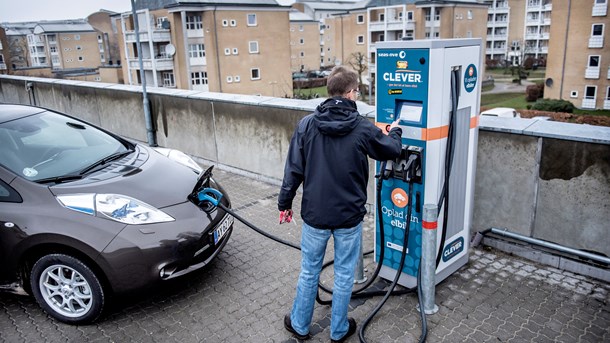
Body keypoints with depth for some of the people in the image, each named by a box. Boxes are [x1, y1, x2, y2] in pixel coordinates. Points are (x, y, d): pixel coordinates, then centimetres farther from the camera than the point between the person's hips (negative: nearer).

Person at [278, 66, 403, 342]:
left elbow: (294, 169, -6)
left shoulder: (306, 125, -7)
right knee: (344, 275, 15)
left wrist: (284, 203, 6)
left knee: (309, 272, 17)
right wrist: (395, 132, 28)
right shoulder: (363, 128, -10)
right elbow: (392, 151, 7)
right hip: (349, 216, -1)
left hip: (314, 215, 2)